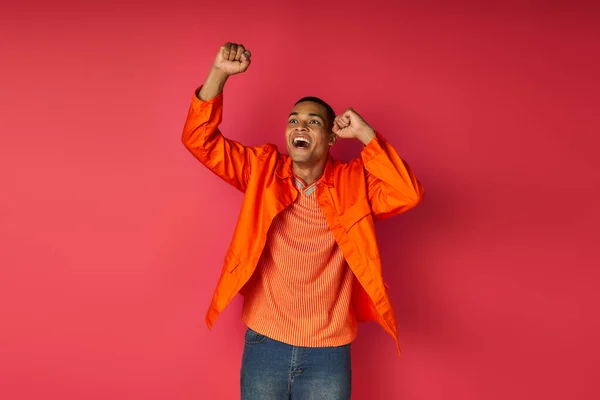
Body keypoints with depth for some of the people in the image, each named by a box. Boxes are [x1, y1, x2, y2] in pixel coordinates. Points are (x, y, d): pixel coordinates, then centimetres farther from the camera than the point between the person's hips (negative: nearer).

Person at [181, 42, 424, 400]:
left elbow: (409, 194, -18)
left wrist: (365, 134, -19)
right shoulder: (262, 170, -1)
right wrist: (219, 73, -17)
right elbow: (200, 140, -5)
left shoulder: (354, 183, -4)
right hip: (264, 343, 1)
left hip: (328, 351, -1)